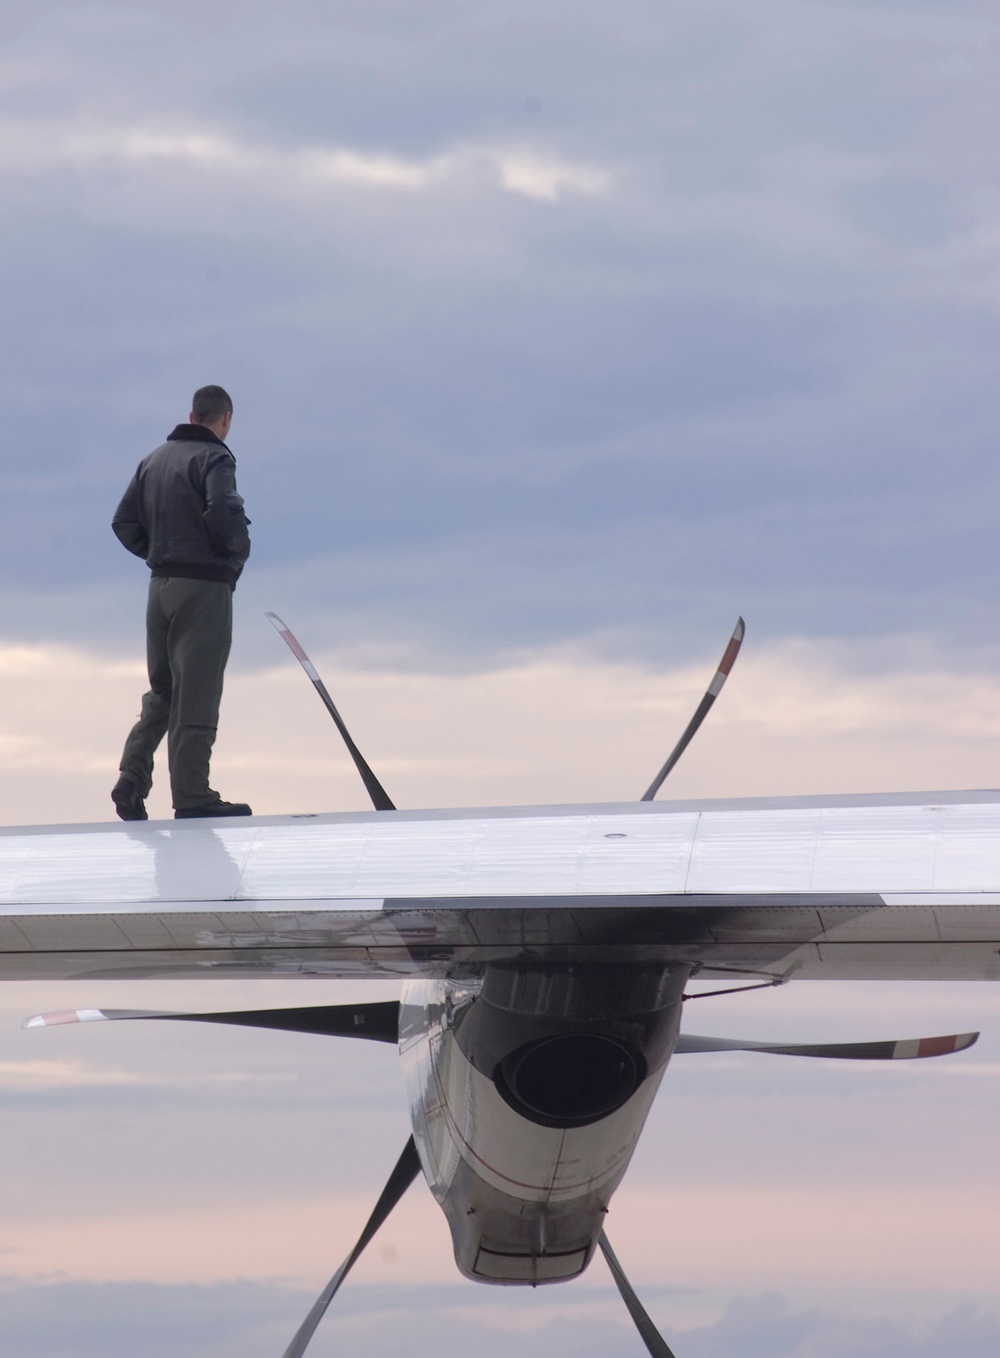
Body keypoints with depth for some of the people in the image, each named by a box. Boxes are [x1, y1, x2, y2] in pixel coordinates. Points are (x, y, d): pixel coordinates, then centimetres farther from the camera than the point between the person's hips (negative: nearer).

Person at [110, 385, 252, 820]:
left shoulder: (154, 460, 13)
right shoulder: (213, 458, -9)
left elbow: (124, 523, 13)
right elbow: (222, 513, -25)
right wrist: (240, 549, -6)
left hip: (161, 585, 7)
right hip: (205, 586, -7)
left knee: (161, 692, 16)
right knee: (196, 696, -5)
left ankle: (133, 777, 2)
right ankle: (191, 796, -6)